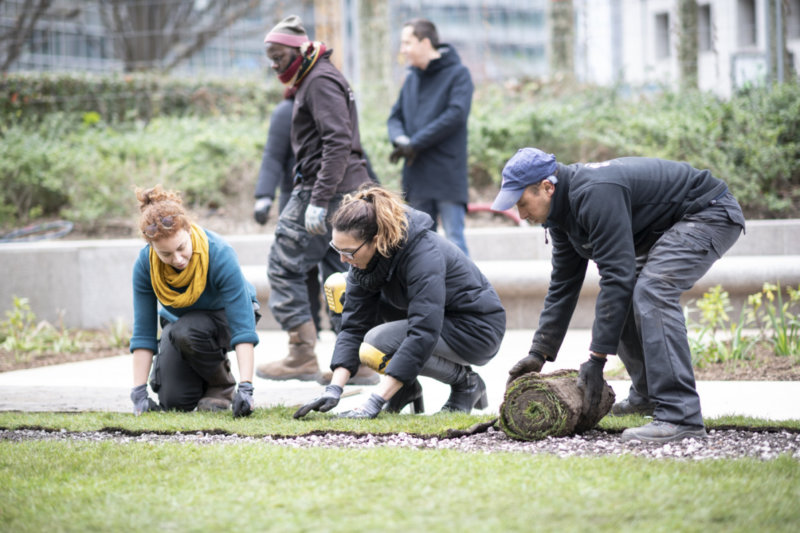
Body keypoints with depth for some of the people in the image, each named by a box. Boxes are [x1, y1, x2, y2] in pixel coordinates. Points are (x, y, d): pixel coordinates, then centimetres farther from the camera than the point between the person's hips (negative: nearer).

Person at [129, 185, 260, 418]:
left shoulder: (220, 254, -35)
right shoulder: (144, 265, -26)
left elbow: (243, 328, -37)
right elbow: (143, 331, -18)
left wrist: (245, 388, -44)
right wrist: (139, 393, -22)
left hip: (223, 315, -3)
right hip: (178, 320, 3)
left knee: (186, 332, -36)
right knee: (174, 401, -16)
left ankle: (223, 387, -9)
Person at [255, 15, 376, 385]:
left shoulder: (321, 82, -12)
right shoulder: (309, 81, 20)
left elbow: (338, 143, -22)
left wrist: (318, 200, -25)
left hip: (327, 190, -10)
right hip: (347, 192, 10)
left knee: (285, 265, -5)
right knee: (341, 274, 11)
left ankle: (302, 355, -5)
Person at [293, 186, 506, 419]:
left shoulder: (425, 256, -32)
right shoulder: (367, 254, -10)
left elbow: (423, 336, -38)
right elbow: (354, 324, -9)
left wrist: (375, 402, -41)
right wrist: (334, 390, -21)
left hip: (477, 329, -8)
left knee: (376, 347, -28)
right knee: (342, 293, -5)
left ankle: (466, 382, -6)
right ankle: (405, 386, 3)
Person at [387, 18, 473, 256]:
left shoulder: (457, 74, -3)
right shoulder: (411, 79, 17)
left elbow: (456, 115, -15)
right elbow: (396, 116, 16)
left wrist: (415, 144, -16)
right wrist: (400, 140, -8)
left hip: (447, 173, -6)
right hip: (417, 176, 6)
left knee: (454, 239, -8)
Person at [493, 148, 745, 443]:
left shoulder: (596, 193, -30)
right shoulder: (563, 208, 2)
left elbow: (617, 275, -31)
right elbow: (563, 284, 12)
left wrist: (597, 358, -28)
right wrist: (539, 352, 9)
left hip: (712, 214, -10)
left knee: (651, 291, -27)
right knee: (620, 298, 9)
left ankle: (681, 415, -32)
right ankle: (648, 394, 24)